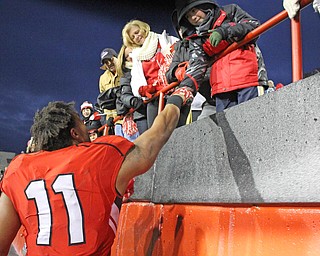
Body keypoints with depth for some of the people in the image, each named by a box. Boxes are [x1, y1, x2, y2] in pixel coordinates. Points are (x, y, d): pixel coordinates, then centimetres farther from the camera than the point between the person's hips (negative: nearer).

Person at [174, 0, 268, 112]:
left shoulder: (230, 12, 14)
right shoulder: (196, 39, 16)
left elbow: (254, 25, 1)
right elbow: (197, 63, 0)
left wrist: (224, 31, -11)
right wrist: (186, 86, -20)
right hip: (222, 86, 3)